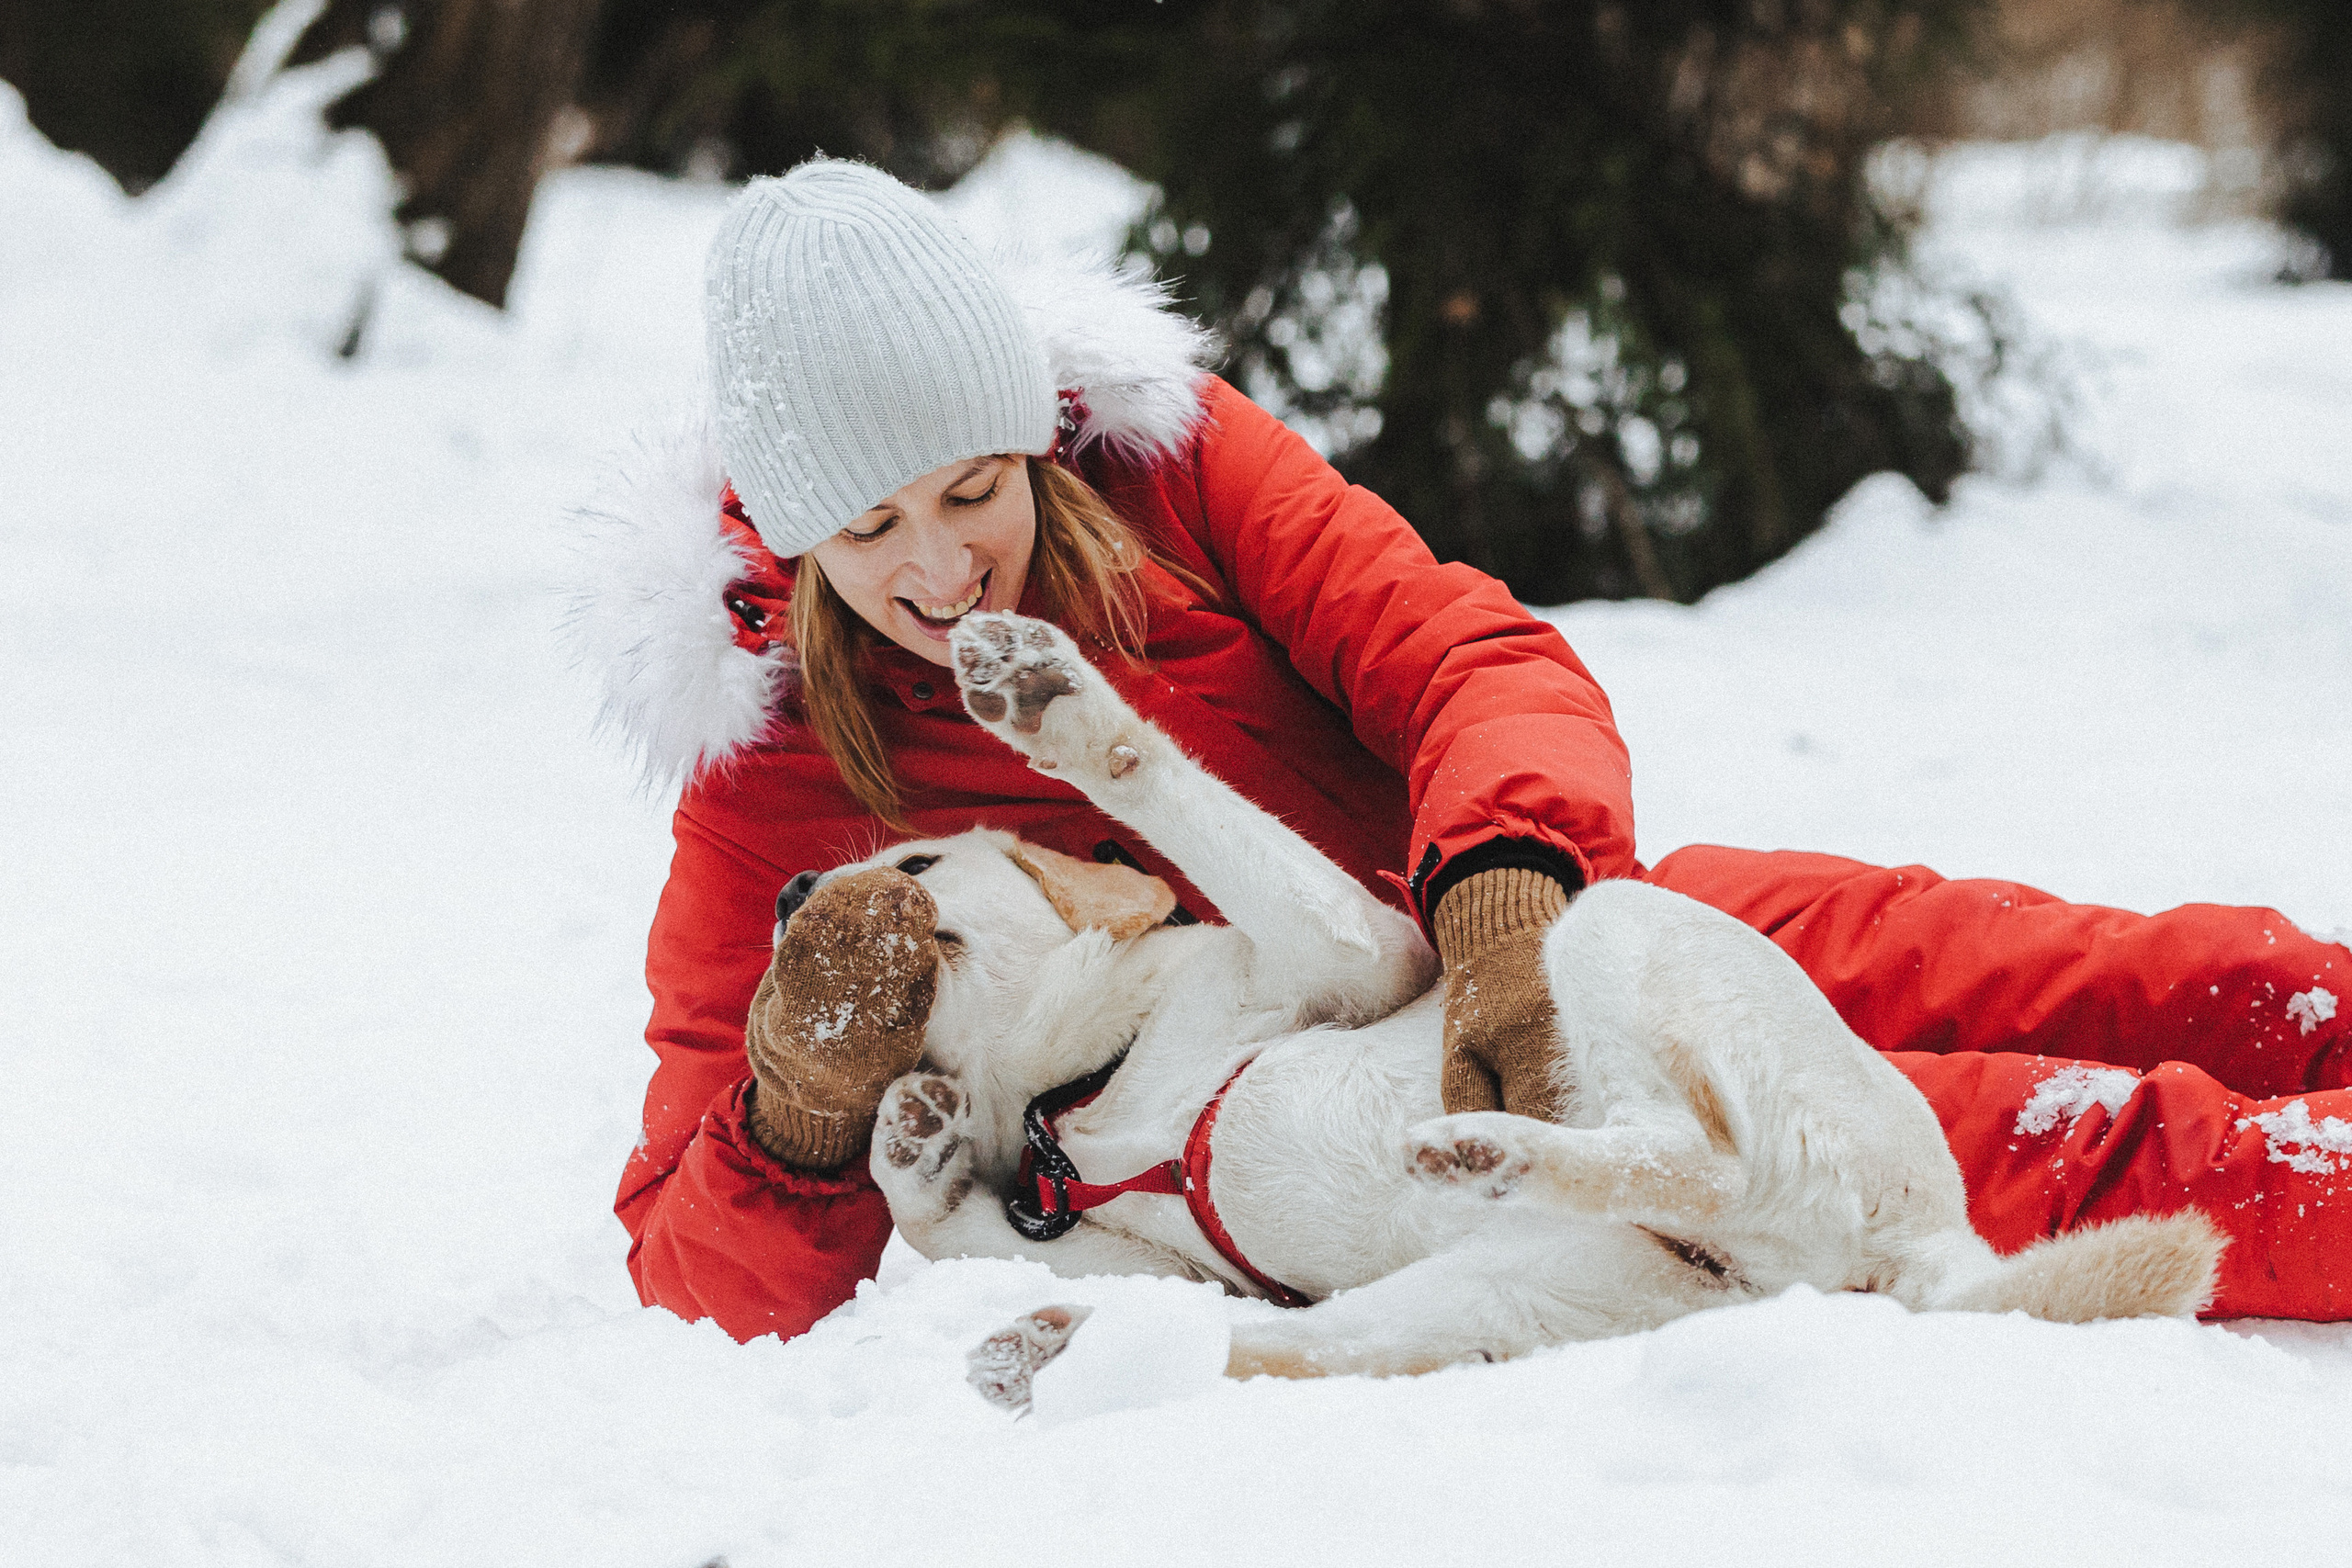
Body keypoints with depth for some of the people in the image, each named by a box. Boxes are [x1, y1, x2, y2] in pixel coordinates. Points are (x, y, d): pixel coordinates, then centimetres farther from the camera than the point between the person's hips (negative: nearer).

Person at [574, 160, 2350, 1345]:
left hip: (1532, 929, 5)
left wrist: (1507, 887, -29)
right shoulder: (760, 790, -2)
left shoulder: (1166, 453, 3)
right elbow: (706, 1295, 1)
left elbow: (1480, 659, -5)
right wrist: (798, 1128, -24)